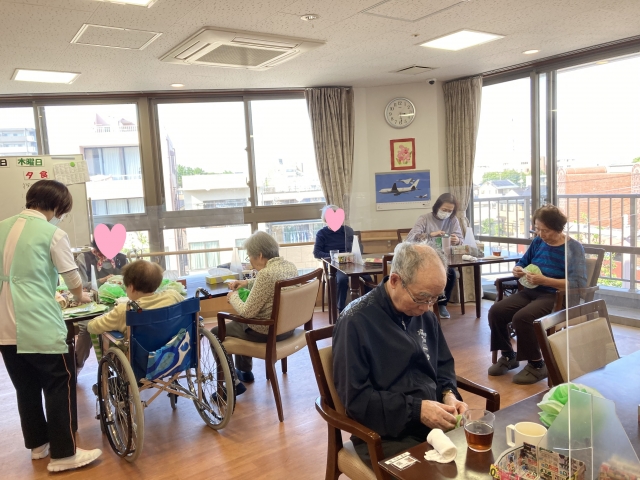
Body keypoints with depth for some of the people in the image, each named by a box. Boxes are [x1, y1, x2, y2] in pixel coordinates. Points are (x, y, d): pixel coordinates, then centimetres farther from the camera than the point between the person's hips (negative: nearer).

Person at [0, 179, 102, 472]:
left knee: (26, 387, 18)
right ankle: (63, 454, 10)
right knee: (60, 386, 4)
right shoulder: (53, 233, -8)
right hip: (39, 326, -7)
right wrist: (80, 297, 20)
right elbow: (73, 278, -1)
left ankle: (38, 444, 31)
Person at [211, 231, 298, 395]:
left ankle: (233, 383, 13)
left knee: (215, 333, 12)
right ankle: (245, 372, 43)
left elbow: (247, 312, -23)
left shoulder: (266, 273, -27)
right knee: (238, 321, 33)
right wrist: (247, 283, 15)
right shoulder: (290, 266, 0)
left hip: (267, 332, -9)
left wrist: (233, 297, -5)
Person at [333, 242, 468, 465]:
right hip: (387, 436, -6)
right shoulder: (356, 321, -15)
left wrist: (449, 394, -4)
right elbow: (355, 397, -16)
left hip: (436, 422, 6)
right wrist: (415, 409, -22)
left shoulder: (424, 313, 6)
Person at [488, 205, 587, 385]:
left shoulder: (573, 248, -9)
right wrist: (517, 270, -3)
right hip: (531, 291, 6)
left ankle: (537, 365, -10)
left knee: (521, 317, -32)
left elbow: (579, 283, -19)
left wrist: (545, 280, -25)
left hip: (556, 297, -6)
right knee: (496, 311, -16)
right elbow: (522, 262, 23)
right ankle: (508, 356, 4)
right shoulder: (538, 241, 9)